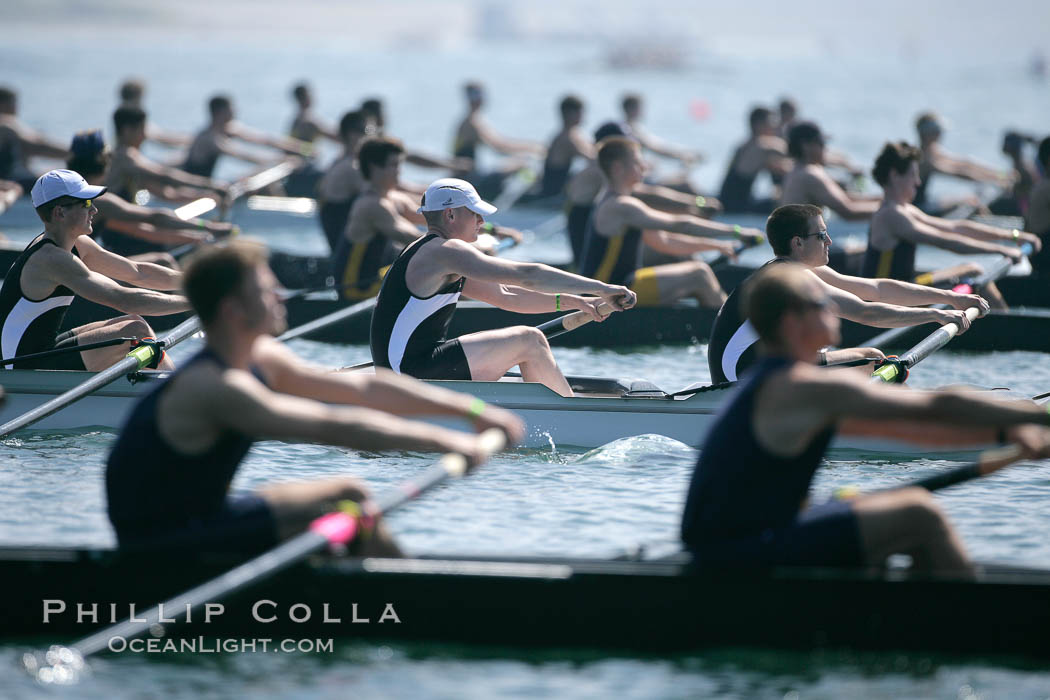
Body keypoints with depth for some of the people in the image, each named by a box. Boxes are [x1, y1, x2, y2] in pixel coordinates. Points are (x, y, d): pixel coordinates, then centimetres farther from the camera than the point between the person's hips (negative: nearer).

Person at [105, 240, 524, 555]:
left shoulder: (261, 360, 4)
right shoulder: (212, 388, -25)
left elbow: (365, 388, 5)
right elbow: (332, 427, -30)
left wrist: (471, 409, 1)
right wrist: (439, 441, -27)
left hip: (199, 518, 10)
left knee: (348, 494, 10)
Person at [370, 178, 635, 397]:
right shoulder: (445, 251, -13)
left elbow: (504, 295, 18)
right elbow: (527, 275, -18)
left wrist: (575, 302, 10)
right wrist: (601, 288, -15)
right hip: (414, 372, -11)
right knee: (529, 341, -9)